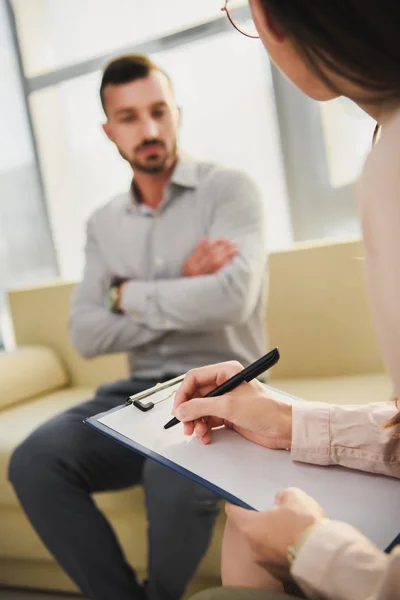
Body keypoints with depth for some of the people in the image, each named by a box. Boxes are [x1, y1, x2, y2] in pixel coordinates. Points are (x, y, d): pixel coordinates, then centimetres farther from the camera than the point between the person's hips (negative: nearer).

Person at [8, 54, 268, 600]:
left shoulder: (229, 190, -3)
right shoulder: (104, 224, 11)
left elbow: (232, 298, -21)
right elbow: (86, 336, 0)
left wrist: (129, 296, -8)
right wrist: (182, 294, -11)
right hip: (141, 391, 4)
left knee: (176, 481, -33)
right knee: (34, 463, -20)